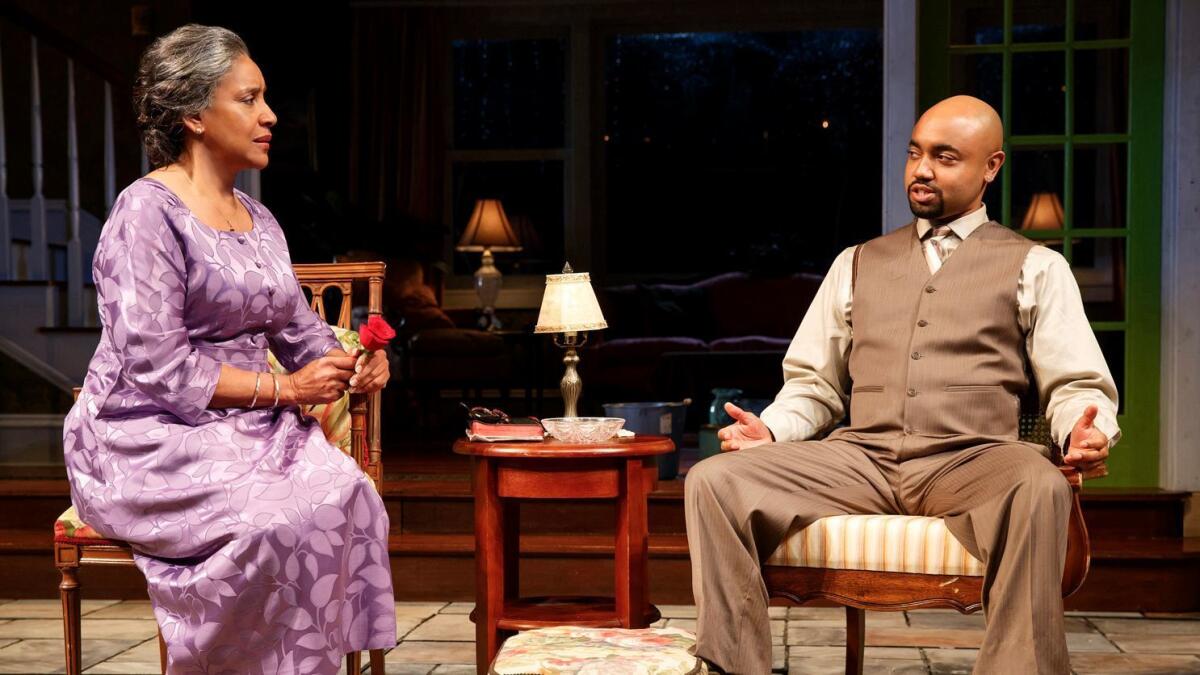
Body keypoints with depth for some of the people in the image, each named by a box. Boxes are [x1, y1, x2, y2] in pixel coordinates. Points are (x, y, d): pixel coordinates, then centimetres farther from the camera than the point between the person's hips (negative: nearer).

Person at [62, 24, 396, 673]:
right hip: (148, 441, -7)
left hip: (245, 428, 7)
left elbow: (299, 327, 19)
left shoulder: (257, 219, 16)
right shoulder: (147, 212, -10)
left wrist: (349, 364, -4)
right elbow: (155, 365, -17)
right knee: (281, 522, -31)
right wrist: (282, 388, -18)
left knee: (344, 493, -23)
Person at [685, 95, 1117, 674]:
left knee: (1041, 488, -39)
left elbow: (1077, 384, 8)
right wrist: (770, 429, -1)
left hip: (971, 462, -3)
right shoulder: (858, 264, 23)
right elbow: (813, 383, 20)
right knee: (712, 482, -20)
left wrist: (1085, 431, -16)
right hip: (858, 460, 3)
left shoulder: (1035, 268, 15)